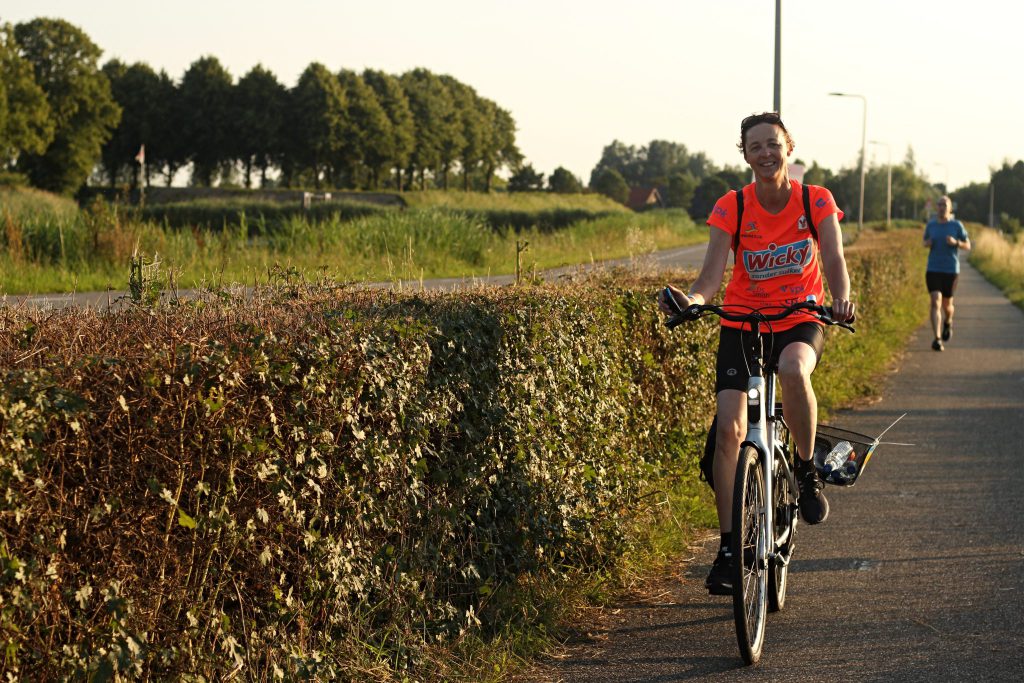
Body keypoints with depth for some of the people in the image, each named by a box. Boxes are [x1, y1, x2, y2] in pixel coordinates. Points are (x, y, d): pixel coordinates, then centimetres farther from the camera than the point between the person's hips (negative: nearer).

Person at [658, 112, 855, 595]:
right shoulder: (732, 208, -9)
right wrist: (692, 298, -41)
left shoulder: (816, 201, -8)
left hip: (799, 322, -1)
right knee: (730, 427, -14)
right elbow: (713, 272, -18)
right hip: (741, 323, 1)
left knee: (793, 369, -38)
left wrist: (841, 299, -41)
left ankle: (807, 472, -13)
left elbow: (834, 258, -19)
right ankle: (728, 549, -5)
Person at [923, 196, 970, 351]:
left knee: (946, 305, 12)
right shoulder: (931, 225, 3)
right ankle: (937, 339, -21)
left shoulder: (957, 225, -3)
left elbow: (968, 246, 1)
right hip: (933, 270, 0)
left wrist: (955, 242, -20)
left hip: (951, 270, 0)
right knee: (935, 303, -17)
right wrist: (927, 243, -8)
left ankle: (948, 321, 49)